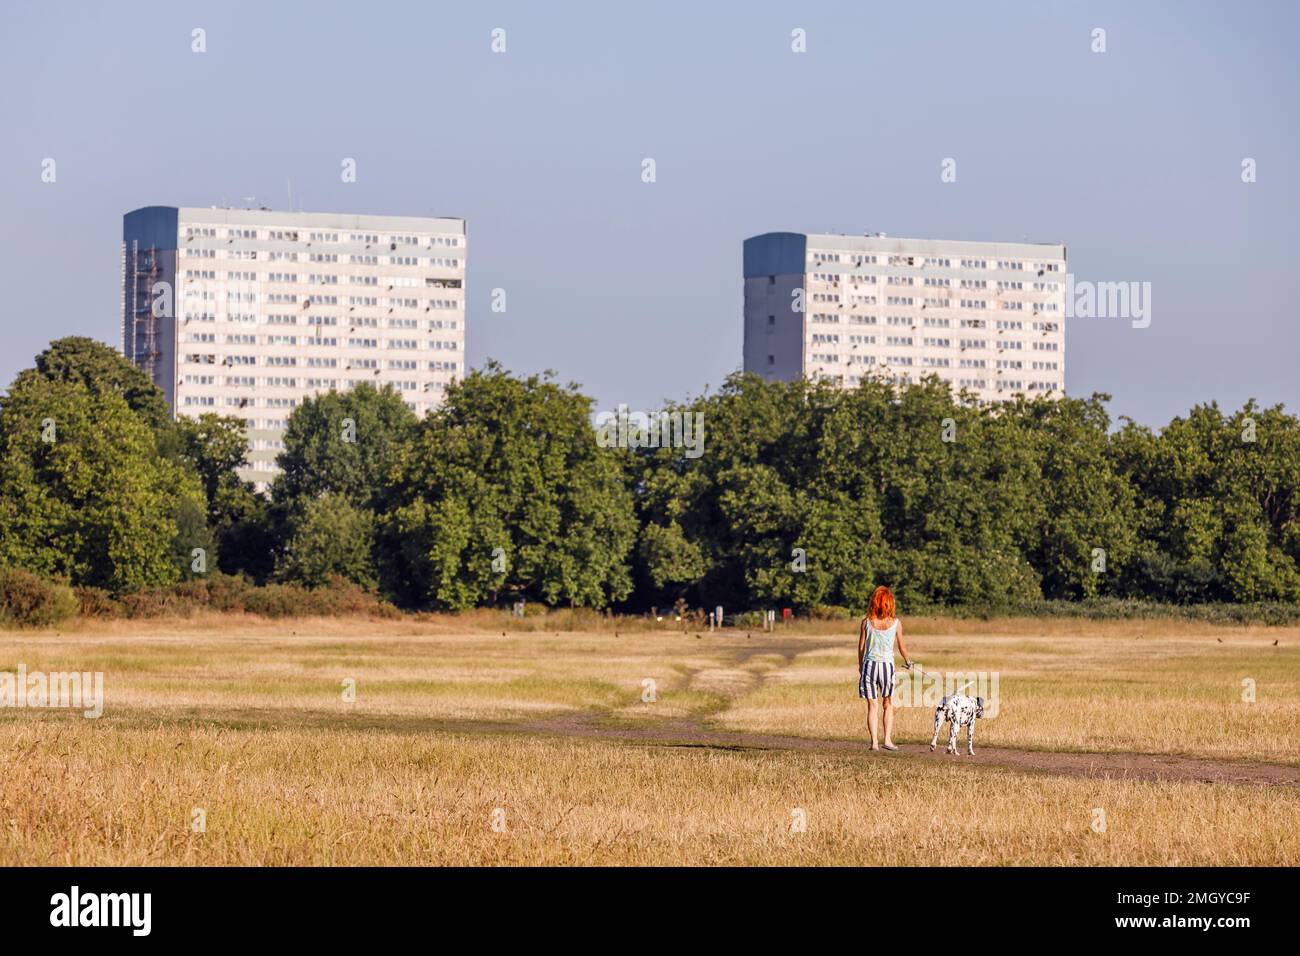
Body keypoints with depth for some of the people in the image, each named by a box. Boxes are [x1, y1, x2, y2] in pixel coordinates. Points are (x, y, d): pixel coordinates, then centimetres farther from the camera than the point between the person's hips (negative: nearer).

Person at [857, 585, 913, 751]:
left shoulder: (867, 622, -3)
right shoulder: (896, 623, -4)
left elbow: (861, 647, 2)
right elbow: (902, 647, 4)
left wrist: (860, 666, 18)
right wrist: (908, 662, 23)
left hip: (869, 664, 0)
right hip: (887, 665, 0)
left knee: (872, 706, 6)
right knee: (888, 705, 14)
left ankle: (874, 741, 1)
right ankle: (887, 739, 6)